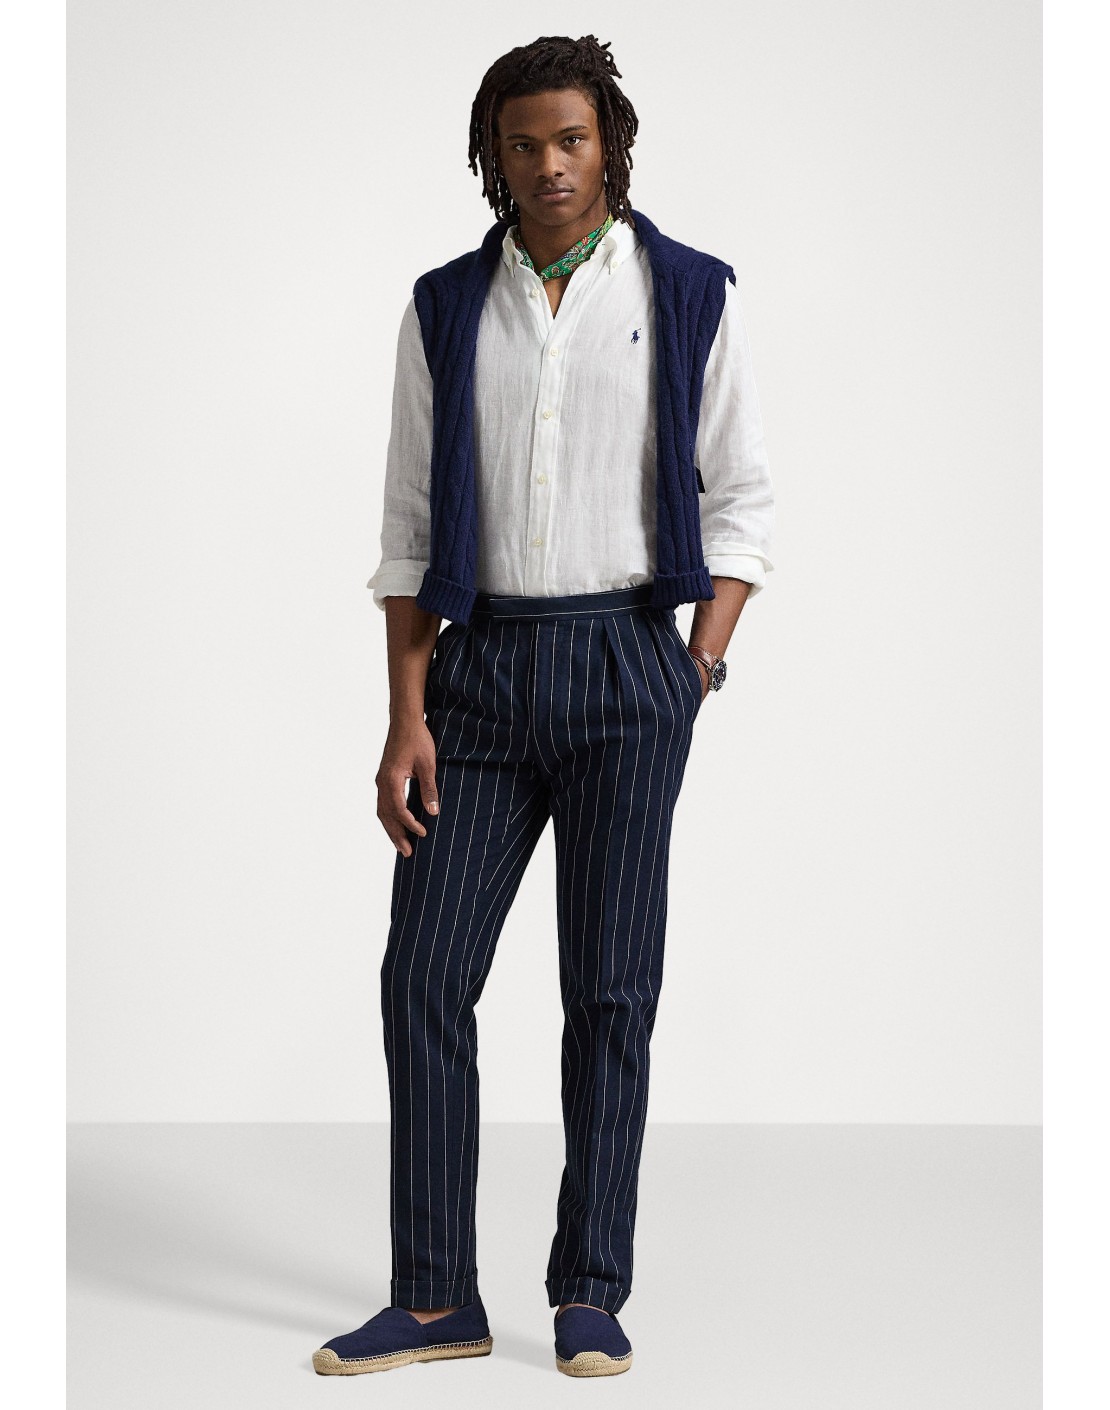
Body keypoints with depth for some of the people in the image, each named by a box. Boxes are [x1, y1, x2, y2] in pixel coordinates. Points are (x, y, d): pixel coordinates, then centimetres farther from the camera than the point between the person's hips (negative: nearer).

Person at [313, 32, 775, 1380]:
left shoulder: (688, 295, 2)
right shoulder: (446, 308, 8)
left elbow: (741, 499, 5)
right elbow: (410, 523, 7)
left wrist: (699, 668, -7)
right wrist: (406, 715, 0)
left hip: (624, 662, -2)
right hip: (478, 664, 2)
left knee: (609, 990, 1)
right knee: (423, 976, -2)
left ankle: (591, 1294, 12)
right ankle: (435, 1298, 8)